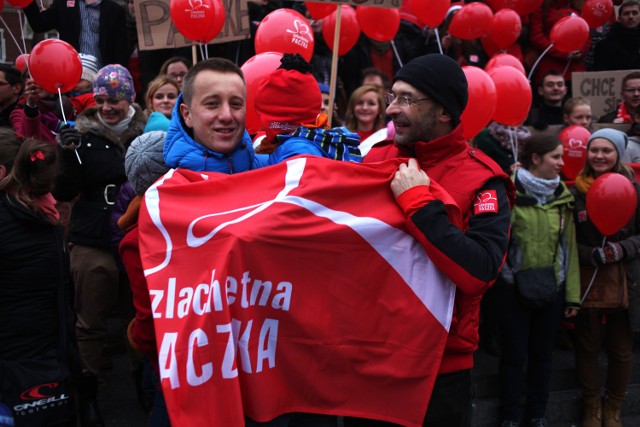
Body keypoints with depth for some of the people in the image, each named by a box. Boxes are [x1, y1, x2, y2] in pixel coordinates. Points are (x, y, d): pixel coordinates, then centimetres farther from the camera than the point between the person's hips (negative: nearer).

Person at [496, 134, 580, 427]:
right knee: (514, 354, 6)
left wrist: (572, 293, 6)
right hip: (513, 285, -4)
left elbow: (569, 244, 6)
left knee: (542, 354, 15)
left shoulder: (562, 195, 4)